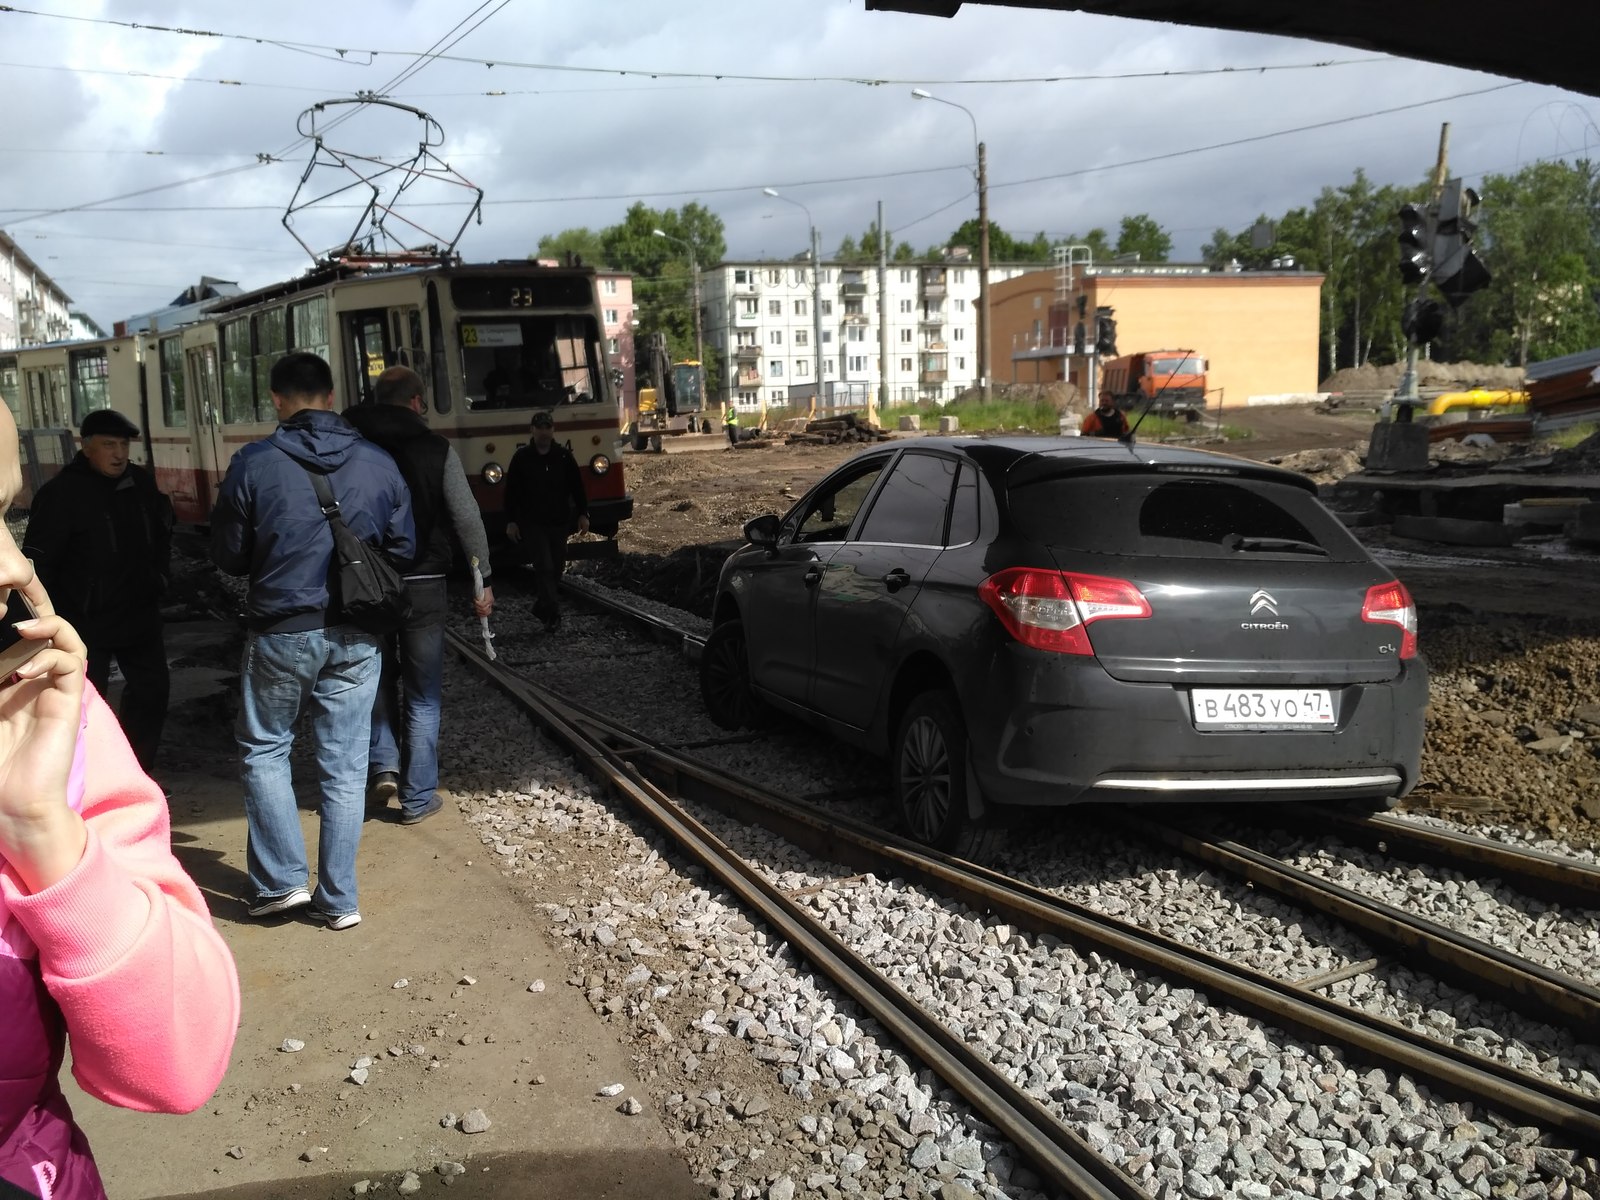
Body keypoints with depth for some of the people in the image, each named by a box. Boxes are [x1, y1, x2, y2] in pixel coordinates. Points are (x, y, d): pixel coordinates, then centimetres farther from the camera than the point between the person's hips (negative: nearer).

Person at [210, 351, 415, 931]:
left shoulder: (253, 464, -8)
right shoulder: (379, 463, -1)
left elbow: (228, 556, 0)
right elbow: (403, 550, 5)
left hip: (281, 631, -2)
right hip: (355, 637, 2)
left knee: (263, 749, 17)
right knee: (344, 767, 8)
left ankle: (281, 880, 11)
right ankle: (339, 899, 14)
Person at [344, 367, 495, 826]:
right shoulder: (436, 449, -4)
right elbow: (467, 520, -6)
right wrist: (484, 581, 0)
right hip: (422, 584, -2)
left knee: (378, 679, 22)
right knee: (422, 694, 8)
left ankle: (383, 766, 6)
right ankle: (417, 798, 12)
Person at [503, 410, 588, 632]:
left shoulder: (564, 456, 5)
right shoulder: (522, 458, -1)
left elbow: (577, 487, 9)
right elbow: (511, 491, 1)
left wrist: (582, 514, 3)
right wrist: (511, 521, -4)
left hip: (559, 522, 3)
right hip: (533, 523, -3)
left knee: (555, 568, 8)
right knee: (544, 567, -12)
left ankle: (543, 607, 23)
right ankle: (552, 612, -13)